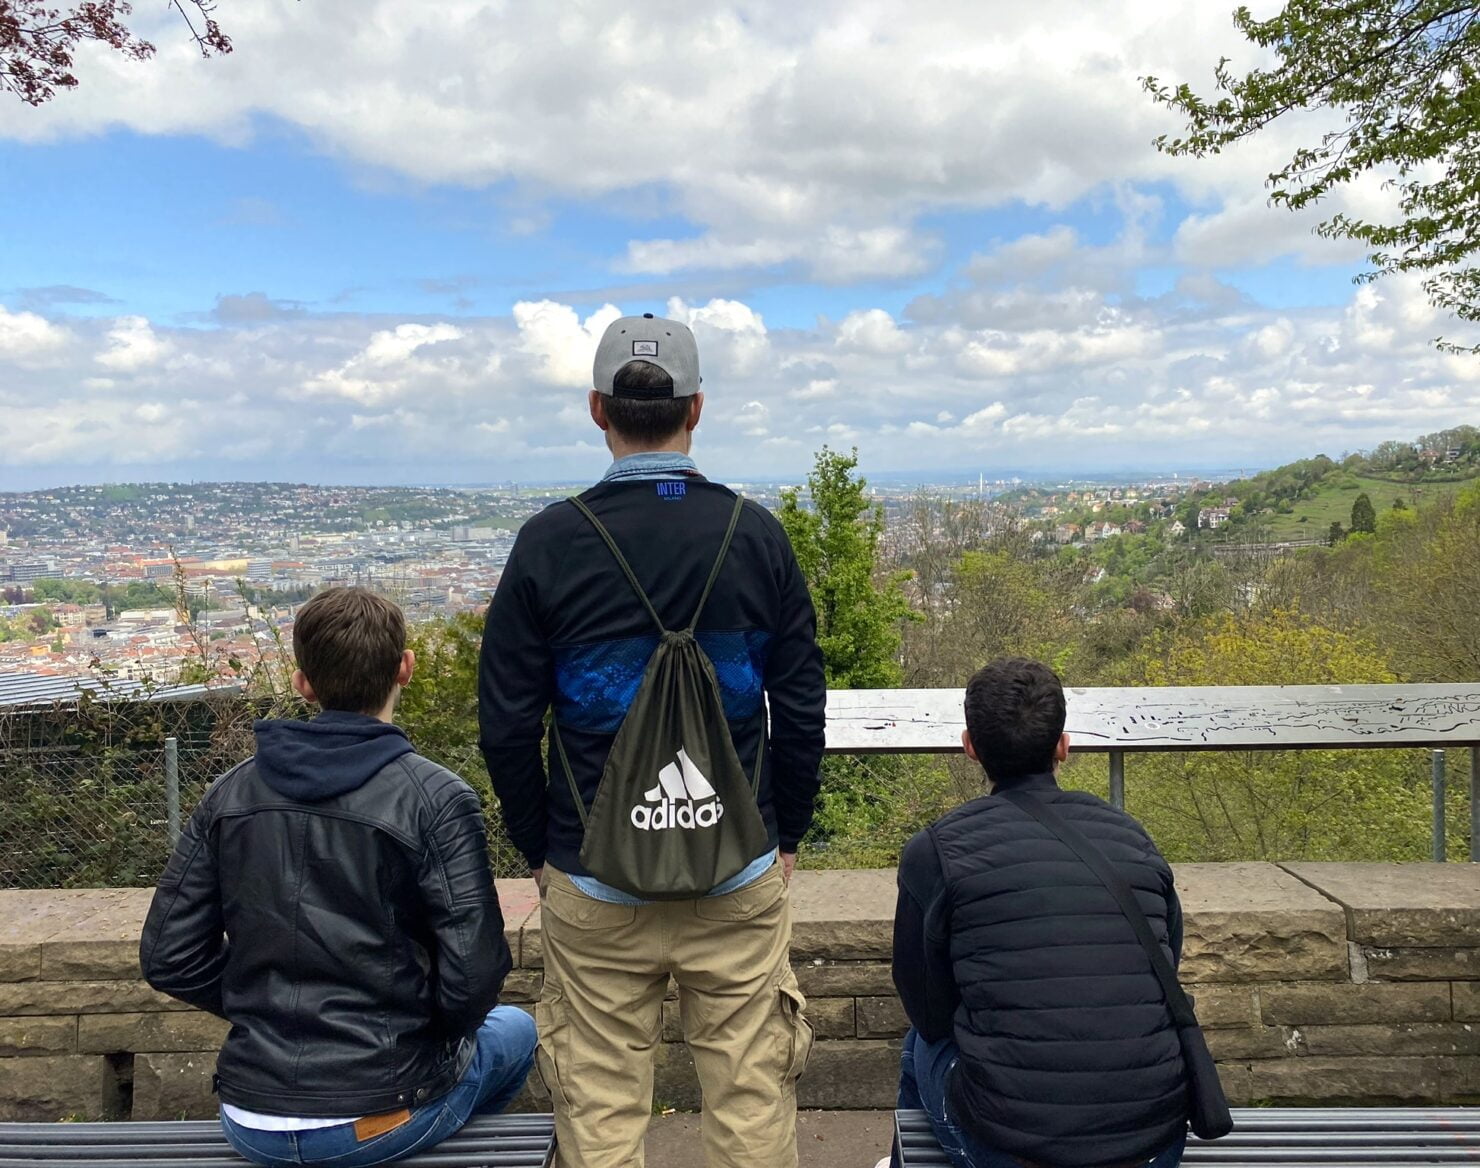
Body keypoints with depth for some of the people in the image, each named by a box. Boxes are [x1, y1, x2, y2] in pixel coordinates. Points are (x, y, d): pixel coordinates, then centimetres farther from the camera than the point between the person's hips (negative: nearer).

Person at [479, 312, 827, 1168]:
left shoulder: (550, 541, -7)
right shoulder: (757, 534, -4)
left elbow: (508, 724, -3)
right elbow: (801, 707, 0)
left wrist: (539, 848, 10)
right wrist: (788, 835, 12)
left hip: (593, 879, 0)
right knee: (751, 1094, 13)